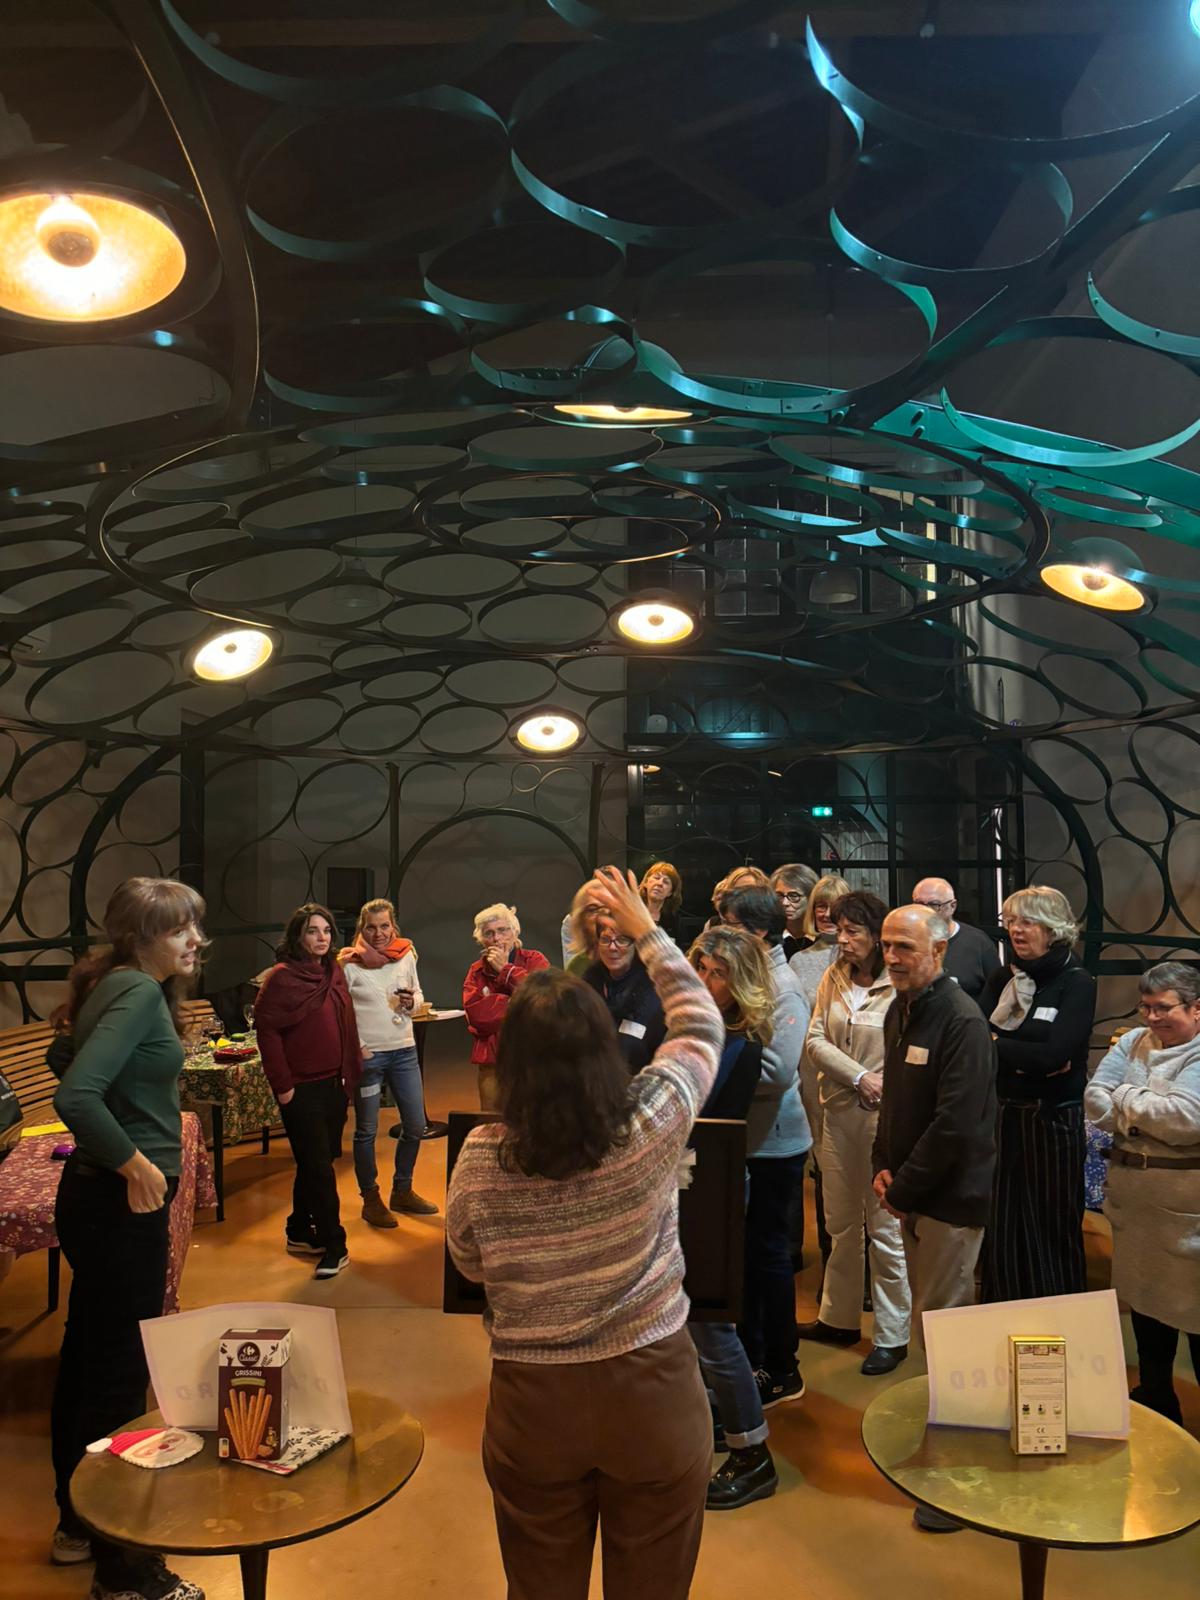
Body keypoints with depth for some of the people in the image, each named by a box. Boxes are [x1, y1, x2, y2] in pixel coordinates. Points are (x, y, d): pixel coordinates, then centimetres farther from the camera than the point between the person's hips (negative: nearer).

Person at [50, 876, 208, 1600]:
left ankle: (78, 1524, 40)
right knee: (121, 1373, 2)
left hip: (99, 1196, 10)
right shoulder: (139, 992, -20)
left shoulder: (121, 985, 8)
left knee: (89, 1355, 21)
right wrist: (135, 1164, -22)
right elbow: (77, 1096, -31)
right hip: (121, 1203, -10)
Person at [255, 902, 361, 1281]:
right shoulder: (282, 977, -12)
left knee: (315, 1164, 16)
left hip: (334, 1084, 7)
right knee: (319, 1167, -2)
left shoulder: (334, 973, 8)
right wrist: (282, 1084, -15)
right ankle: (334, 1247, 8)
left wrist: (349, 1072, 6)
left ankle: (300, 1234, 32)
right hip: (302, 1089, -7)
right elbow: (267, 1030, -14)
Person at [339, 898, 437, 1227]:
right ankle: (371, 1199, 22)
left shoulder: (406, 955, 4)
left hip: (404, 1051, 5)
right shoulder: (349, 962, -8)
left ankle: (402, 1191, 29)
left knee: (415, 1125, 10)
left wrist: (412, 1002, -8)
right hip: (367, 1054, -4)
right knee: (366, 1130, 6)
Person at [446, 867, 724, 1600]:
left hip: (532, 1400, 1)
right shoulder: (653, 1122, -19)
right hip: (655, 1392, 0)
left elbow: (472, 1265, 1)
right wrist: (646, 929, 8)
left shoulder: (482, 1156, -17)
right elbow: (701, 1024, -1)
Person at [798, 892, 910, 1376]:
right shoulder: (834, 977, 4)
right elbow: (815, 1040, -1)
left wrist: (884, 1087, -18)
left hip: (883, 1116, -6)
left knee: (885, 1228, 5)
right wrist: (859, 1077, -12)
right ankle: (838, 1318, 34)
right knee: (841, 1223, 18)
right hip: (838, 1112, 6)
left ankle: (892, 1337, 20)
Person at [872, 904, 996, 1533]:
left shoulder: (962, 1021, -19)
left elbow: (956, 1123, -22)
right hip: (911, 1194, 8)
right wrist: (884, 1165, 4)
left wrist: (904, 1187, -15)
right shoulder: (899, 1012, 8)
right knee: (935, 1320, 18)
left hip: (951, 1197, -8)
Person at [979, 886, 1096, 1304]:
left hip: (1053, 1122, -4)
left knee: (1053, 1231, 10)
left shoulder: (1077, 983, -7)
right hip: (1001, 1117, 5)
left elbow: (1054, 1054, -20)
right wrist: (1025, 1059, -18)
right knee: (1001, 1231, 12)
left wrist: (994, 1046, -11)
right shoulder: (1002, 981, 7)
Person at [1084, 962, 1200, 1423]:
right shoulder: (1132, 1042, 6)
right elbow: (1094, 1098, 0)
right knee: (1143, 1298, 18)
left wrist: (1125, 1098, -12)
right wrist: (1149, 1118, -14)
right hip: (1134, 1199, 6)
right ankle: (1154, 1399, 37)